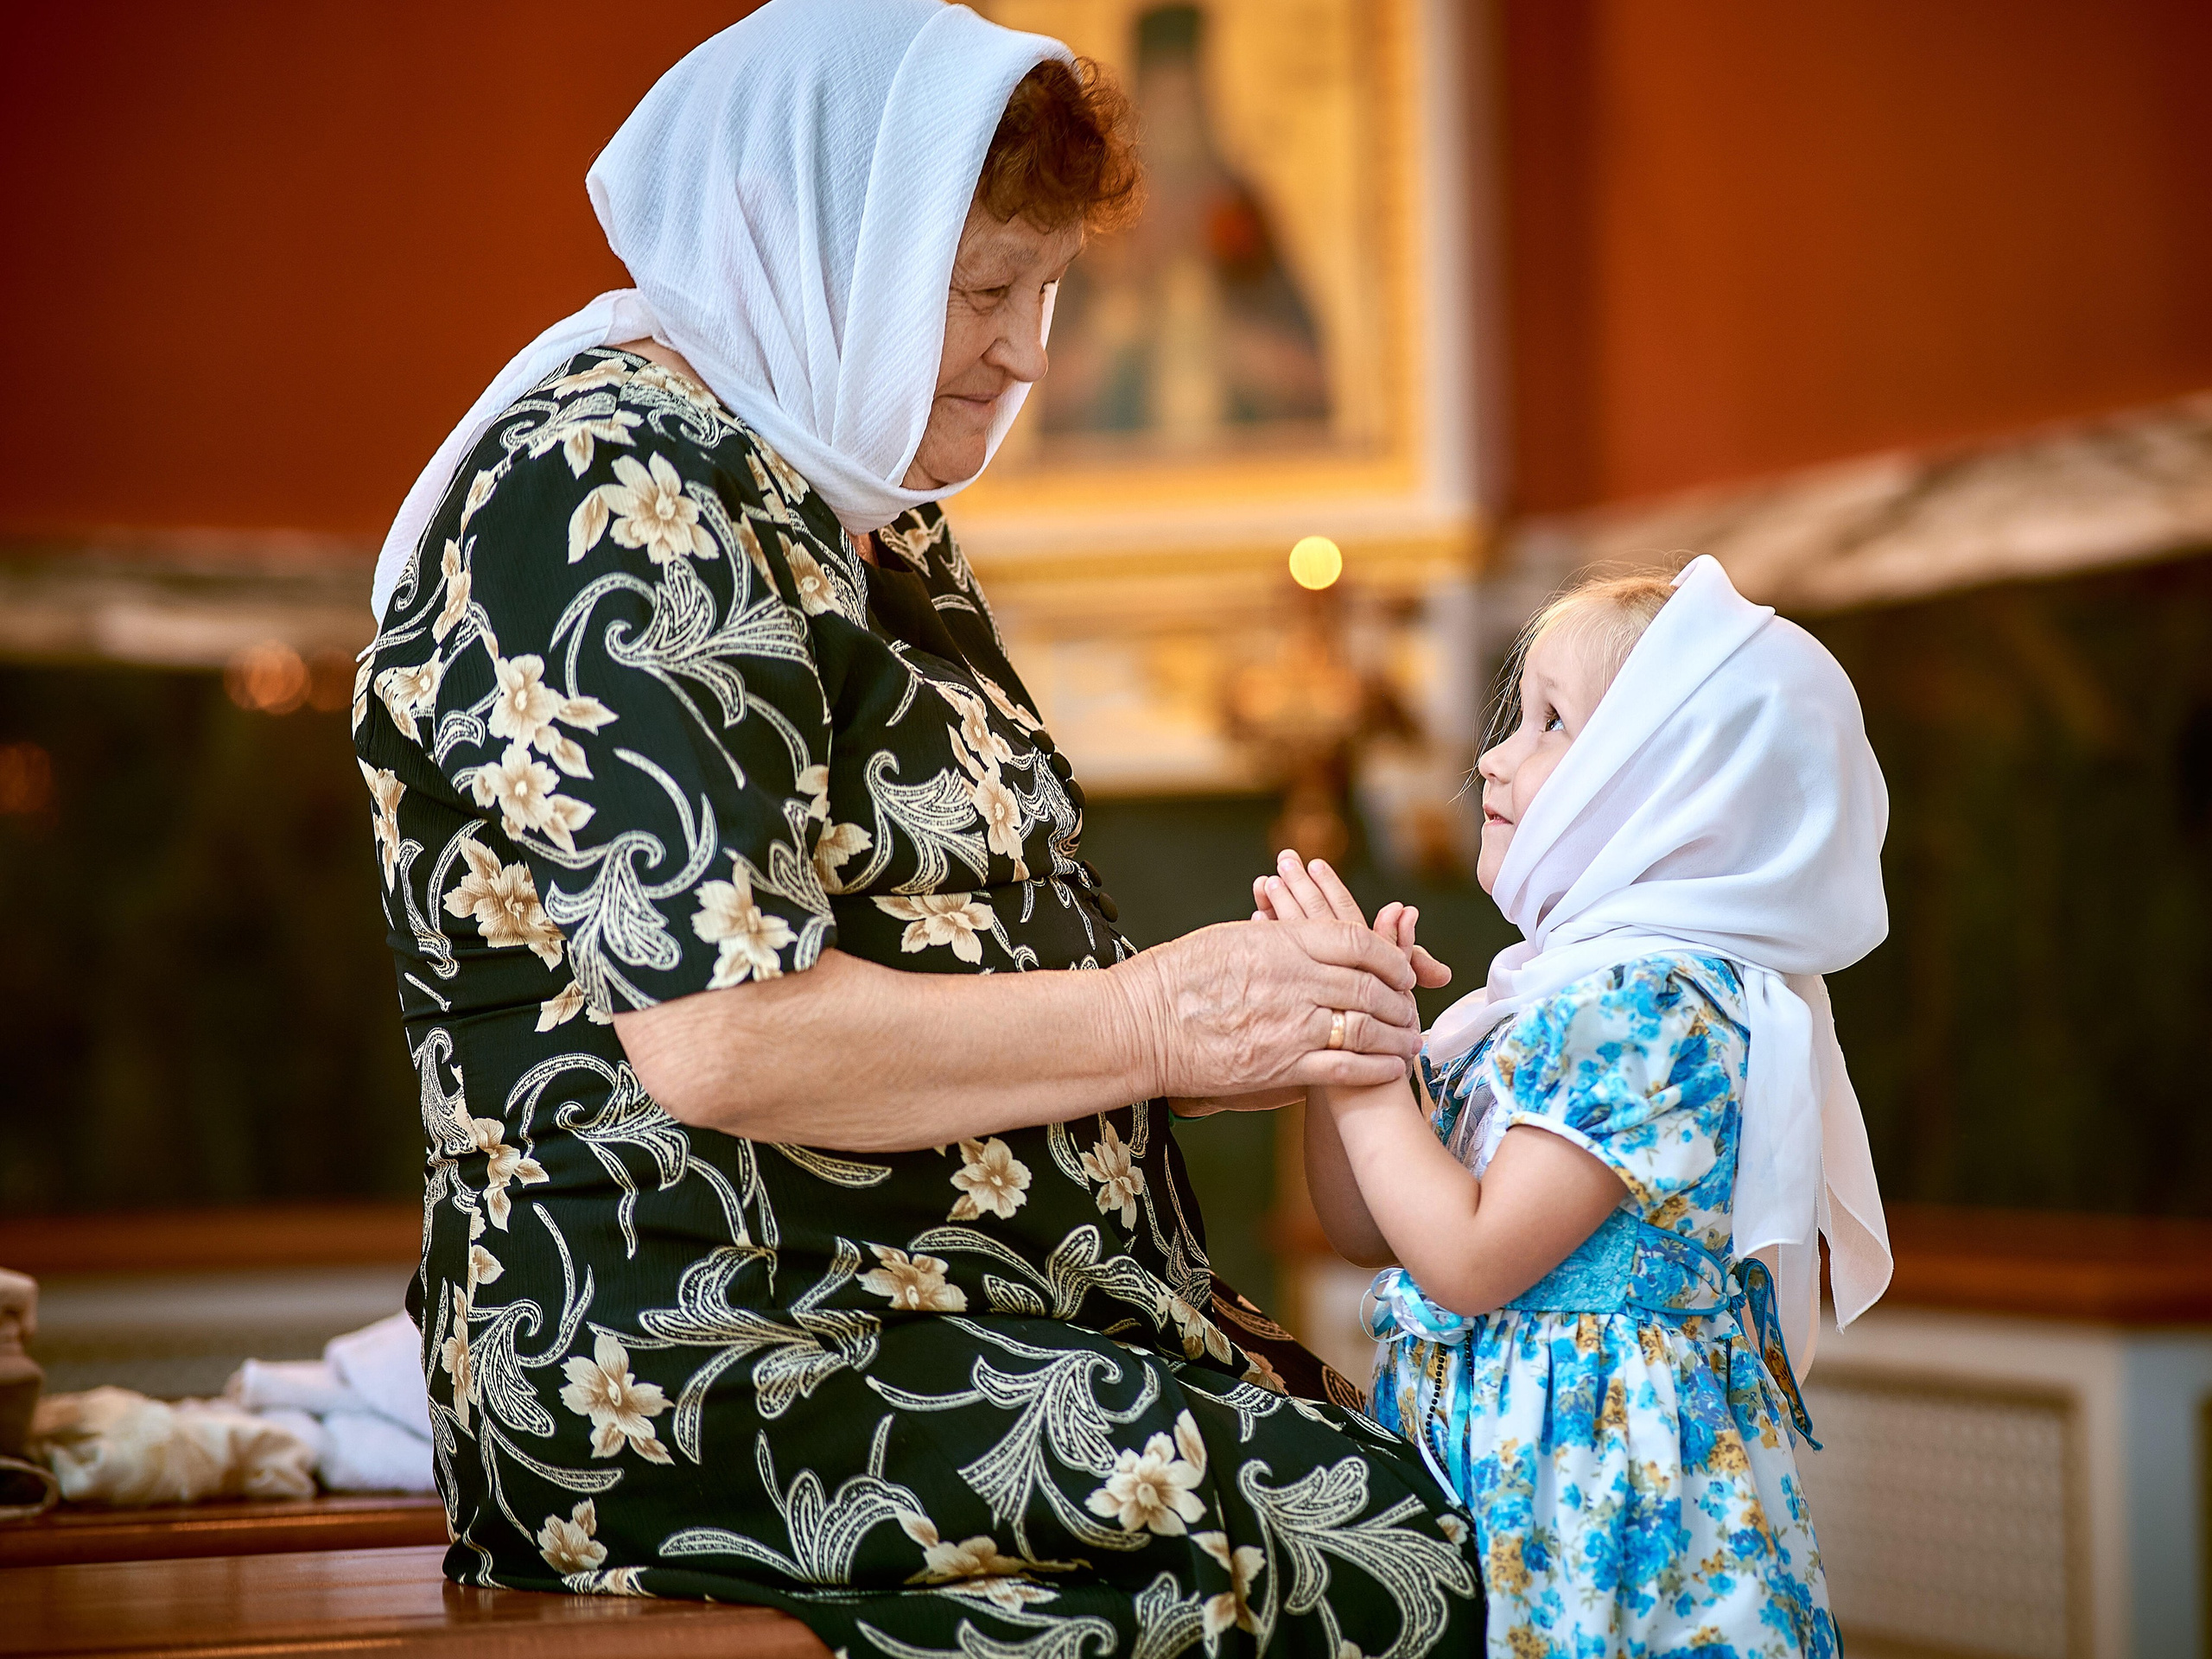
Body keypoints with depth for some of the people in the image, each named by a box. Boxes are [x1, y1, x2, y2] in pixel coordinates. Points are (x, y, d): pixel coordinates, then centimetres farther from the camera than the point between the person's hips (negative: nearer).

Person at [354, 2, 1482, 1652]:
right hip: (695, 1382, -10)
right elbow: (719, 1037, -22)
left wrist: (1263, 1007, 6)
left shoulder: (875, 522, 20)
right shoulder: (610, 500, -12)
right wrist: (1150, 1021, -12)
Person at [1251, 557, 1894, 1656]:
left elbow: (1472, 1260, -22)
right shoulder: (1554, 989, 11)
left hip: (1591, 1501, -9)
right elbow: (1367, 1229, 13)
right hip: (1487, 1465, 9)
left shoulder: (1658, 1003, -18)